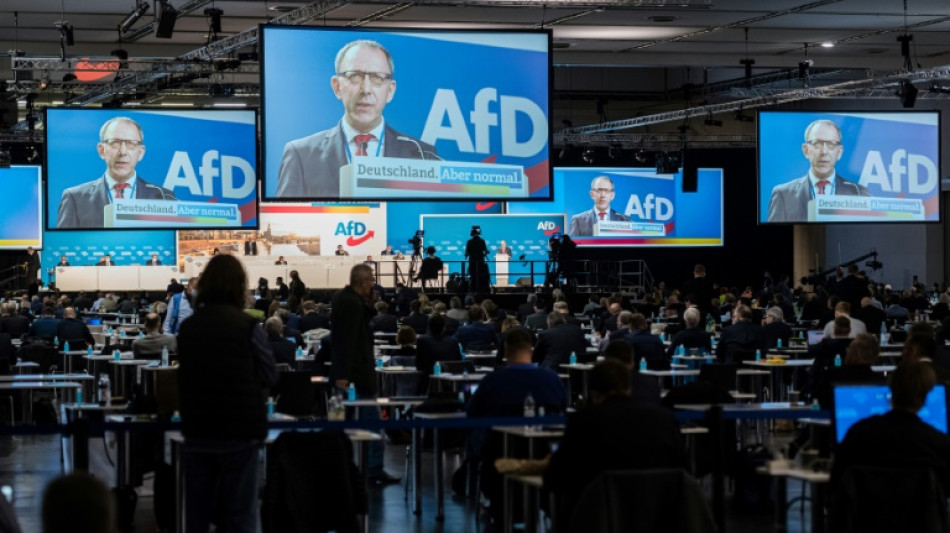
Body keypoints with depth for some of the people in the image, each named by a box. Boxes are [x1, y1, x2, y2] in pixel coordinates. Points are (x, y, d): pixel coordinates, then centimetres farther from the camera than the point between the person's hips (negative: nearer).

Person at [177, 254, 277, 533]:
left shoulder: (187, 327, 4)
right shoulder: (247, 326, -10)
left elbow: (185, 376, 12)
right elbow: (269, 376, -3)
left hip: (197, 431, 4)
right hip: (239, 431, -4)